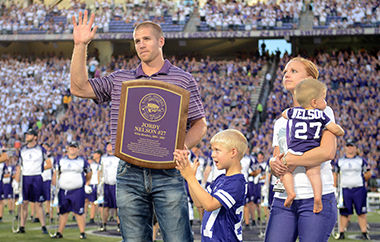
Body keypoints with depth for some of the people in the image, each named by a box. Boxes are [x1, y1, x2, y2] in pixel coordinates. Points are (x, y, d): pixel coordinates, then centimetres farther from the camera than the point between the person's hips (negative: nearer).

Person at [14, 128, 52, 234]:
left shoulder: (41, 149, 1)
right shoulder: (22, 150, 11)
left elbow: (49, 164, 4)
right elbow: (19, 167, 12)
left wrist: (39, 169, -4)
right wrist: (16, 182, 6)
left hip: (37, 178, -3)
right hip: (25, 178, 3)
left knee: (38, 204, -4)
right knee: (24, 203, 3)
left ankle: (43, 227, 1)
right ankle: (22, 227, 8)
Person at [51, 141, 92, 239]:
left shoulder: (82, 161, 5)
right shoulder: (61, 160, 12)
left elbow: (89, 173, 16)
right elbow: (56, 173, 18)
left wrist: (83, 182, 15)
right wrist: (53, 185, 9)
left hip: (78, 190, -3)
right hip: (63, 190, 3)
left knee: (79, 212, -4)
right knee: (63, 212, 8)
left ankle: (82, 233, 4)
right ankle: (59, 233, 14)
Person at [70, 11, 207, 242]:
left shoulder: (183, 80, 6)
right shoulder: (120, 80, 14)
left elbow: (200, 124, 5)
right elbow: (79, 88, 9)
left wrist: (183, 146, -15)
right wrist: (80, 45, 4)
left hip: (168, 173, -3)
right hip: (130, 173, 3)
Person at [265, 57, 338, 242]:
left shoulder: (322, 112, 2)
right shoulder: (280, 122, 20)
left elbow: (328, 151, -14)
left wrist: (286, 160, -11)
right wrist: (273, 164, -7)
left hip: (317, 198, -5)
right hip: (283, 199, 5)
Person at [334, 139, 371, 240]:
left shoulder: (361, 160, 6)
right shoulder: (339, 161, 10)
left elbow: (368, 174, 13)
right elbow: (335, 175, 14)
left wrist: (360, 180, 10)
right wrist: (335, 186, 7)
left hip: (359, 189, -1)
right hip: (344, 189, 1)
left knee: (361, 212, -1)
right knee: (344, 212, 2)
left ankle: (364, 233, 5)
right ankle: (341, 233, 8)